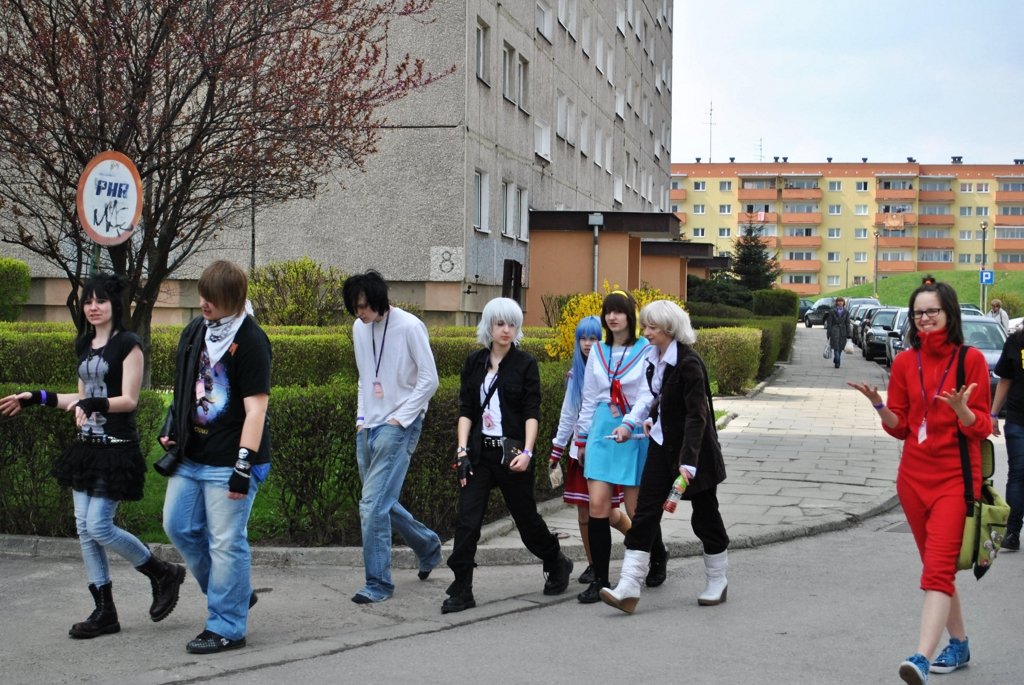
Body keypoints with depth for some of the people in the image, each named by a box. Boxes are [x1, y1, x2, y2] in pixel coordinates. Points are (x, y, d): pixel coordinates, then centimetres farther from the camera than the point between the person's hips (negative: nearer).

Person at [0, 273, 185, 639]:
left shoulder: (128, 344, -8)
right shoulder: (85, 346, 14)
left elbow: (128, 400, -14)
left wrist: (94, 403, -30)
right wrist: (34, 398, 20)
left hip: (116, 449, -8)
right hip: (87, 446, 8)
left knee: (99, 527, -11)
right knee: (84, 528, 5)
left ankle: (163, 574, 10)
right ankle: (104, 612, 11)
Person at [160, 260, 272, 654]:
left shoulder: (250, 340, -15)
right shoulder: (195, 330, 8)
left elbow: (255, 407, -18)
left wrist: (244, 464, -21)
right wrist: (170, 430, 12)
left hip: (228, 461, -8)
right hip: (191, 455, 8)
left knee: (226, 543, -3)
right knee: (178, 526, 15)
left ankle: (226, 628, 9)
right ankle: (233, 593, 31)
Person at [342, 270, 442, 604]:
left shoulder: (409, 326, -12)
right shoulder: (359, 328, 9)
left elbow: (429, 379, -10)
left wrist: (400, 418, -12)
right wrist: (361, 417, 10)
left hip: (399, 426, -7)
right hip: (369, 427, 7)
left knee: (373, 504, -13)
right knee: (382, 503, 12)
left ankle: (378, 582, -3)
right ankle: (428, 544, 35)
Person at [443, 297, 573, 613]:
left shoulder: (525, 363, -2)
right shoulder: (474, 362, 7)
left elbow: (532, 412, -7)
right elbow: (466, 410, 6)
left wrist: (527, 452, -18)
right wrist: (462, 450, -4)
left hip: (511, 452, -3)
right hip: (480, 453, 3)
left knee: (526, 516, 8)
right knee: (467, 519, -6)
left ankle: (557, 565, 35)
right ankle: (461, 592, -1)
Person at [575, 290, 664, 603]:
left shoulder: (645, 351, -5)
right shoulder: (598, 352, 11)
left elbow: (647, 396, -11)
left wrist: (628, 424, -25)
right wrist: (582, 437, 17)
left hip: (635, 435, -4)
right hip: (601, 433, 4)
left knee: (636, 509, 2)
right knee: (597, 506, -5)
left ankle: (658, 556, 32)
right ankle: (600, 580, 0)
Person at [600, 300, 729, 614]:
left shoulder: (689, 362, -21)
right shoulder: (655, 356, 3)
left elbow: (697, 415, -25)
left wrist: (689, 461, -32)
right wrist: (653, 419, 6)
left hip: (693, 447, -7)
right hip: (663, 444, 7)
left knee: (704, 513, 8)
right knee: (645, 511, -2)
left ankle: (717, 581, 28)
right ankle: (629, 588, -6)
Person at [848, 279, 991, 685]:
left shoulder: (971, 360, -6)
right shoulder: (905, 363, 5)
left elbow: (982, 427, -5)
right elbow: (899, 428, 8)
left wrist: (961, 410, -25)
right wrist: (879, 405, -11)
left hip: (955, 478, -5)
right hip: (914, 476, 5)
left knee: (938, 568, -15)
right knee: (936, 565, 14)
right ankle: (958, 644, 30)